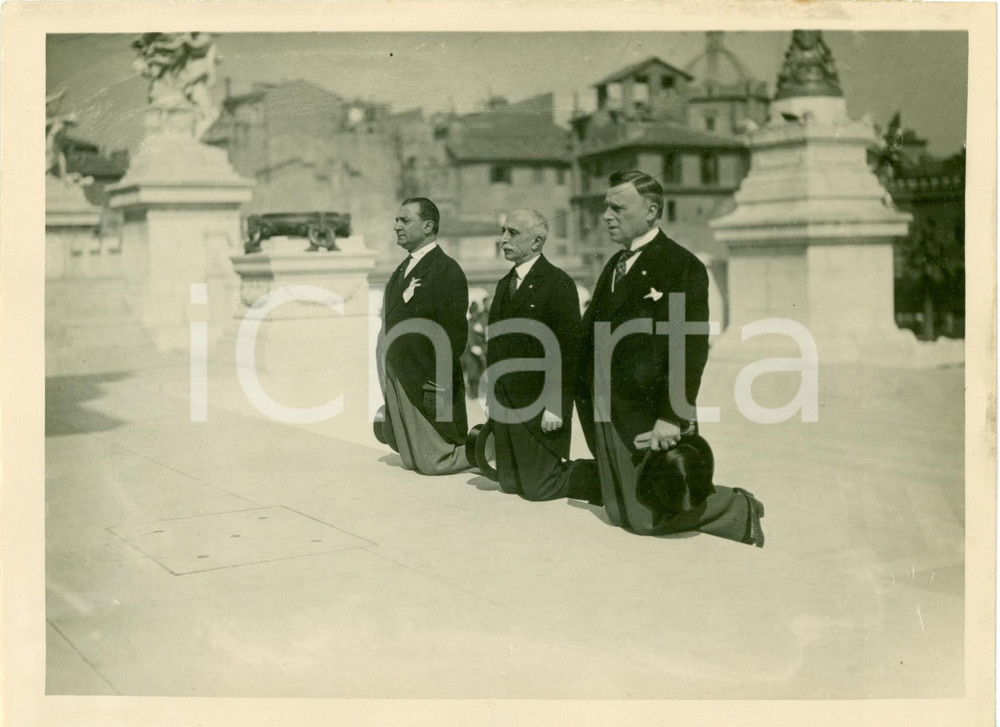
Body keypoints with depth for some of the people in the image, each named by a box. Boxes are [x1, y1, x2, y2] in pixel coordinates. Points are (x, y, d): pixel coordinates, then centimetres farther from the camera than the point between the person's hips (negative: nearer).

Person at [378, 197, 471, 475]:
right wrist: (389, 378, 13)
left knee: (433, 462, -2)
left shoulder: (446, 270, -14)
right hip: (398, 379, 9)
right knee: (411, 461, 14)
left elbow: (455, 333, -18)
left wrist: (438, 385, -20)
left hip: (426, 383, -9)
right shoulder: (403, 269, 12)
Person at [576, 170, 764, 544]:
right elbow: (592, 340, 13)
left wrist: (672, 417, -22)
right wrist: (588, 401, 6)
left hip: (648, 420, -8)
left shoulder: (683, 265, -11)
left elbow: (691, 347, -17)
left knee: (646, 518, -3)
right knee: (620, 513, 12)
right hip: (609, 415, 8)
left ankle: (739, 509, 15)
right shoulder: (614, 266, 14)